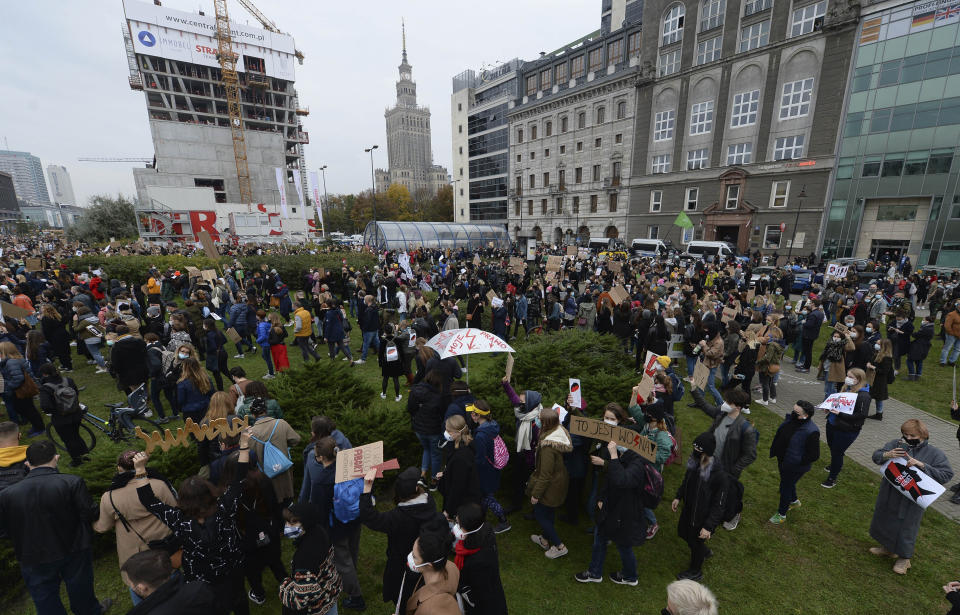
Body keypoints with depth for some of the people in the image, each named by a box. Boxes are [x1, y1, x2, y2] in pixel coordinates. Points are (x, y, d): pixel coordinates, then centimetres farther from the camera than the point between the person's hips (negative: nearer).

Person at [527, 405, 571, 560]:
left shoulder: (548, 445, -35)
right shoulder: (558, 431, -9)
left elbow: (545, 474, -26)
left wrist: (536, 493, -17)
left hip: (551, 486, -9)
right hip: (559, 479, 9)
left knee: (539, 514, 13)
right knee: (548, 513, 26)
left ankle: (559, 546, 23)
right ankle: (545, 540, 46)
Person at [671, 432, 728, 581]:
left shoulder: (718, 475, -34)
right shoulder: (694, 462, -16)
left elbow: (718, 504, -23)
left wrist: (709, 526, -19)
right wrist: (678, 496, 8)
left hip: (703, 516, -6)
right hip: (688, 508, 6)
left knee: (696, 542, 17)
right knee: (682, 532, 27)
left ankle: (695, 572, 47)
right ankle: (704, 551, 56)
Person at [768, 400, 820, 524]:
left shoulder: (811, 431, -30)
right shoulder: (790, 419, -9)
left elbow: (814, 455, -23)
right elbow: (779, 436, 7)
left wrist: (797, 462, -20)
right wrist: (775, 451, 6)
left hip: (795, 467, -7)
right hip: (783, 461, 7)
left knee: (785, 487, 10)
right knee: (788, 482, 29)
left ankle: (781, 514, 30)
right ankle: (794, 501, 56)